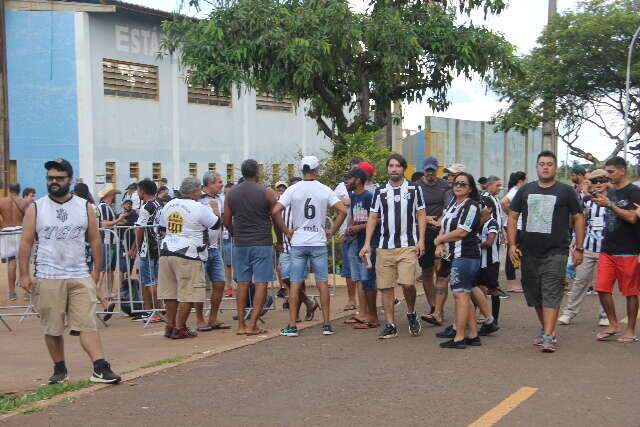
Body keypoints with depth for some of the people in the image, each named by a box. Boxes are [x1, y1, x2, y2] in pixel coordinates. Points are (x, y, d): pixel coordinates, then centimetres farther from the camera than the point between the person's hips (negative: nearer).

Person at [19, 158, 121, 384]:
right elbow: (26, 242, 1)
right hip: (48, 278, 0)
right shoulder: (35, 208, 3)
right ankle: (59, 369, 21)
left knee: (87, 324, -6)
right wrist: (24, 274, -5)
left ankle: (100, 368, -11)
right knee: (52, 329, 7)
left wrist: (96, 270, 3)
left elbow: (94, 240, 9)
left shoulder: (84, 207, 6)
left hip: (80, 277, 0)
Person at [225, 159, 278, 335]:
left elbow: (227, 221, 9)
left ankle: (241, 325, 9)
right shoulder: (266, 192, -6)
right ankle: (252, 325, -5)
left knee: (242, 283, 10)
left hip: (240, 244, 4)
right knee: (261, 283, 0)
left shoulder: (231, 193, 5)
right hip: (262, 243, -4)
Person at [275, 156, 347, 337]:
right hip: (319, 243, 0)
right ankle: (326, 324, 8)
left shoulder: (293, 189, -4)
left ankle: (292, 326, 4)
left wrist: (286, 231, -2)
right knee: (322, 282, 7)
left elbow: (275, 211, -12)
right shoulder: (325, 190, -2)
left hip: (298, 243, 0)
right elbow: (342, 211, -8)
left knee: (295, 283, 4)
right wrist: (332, 231, 2)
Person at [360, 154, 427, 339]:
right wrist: (367, 244, 2)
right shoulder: (380, 192, 10)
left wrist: (421, 240, -5)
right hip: (385, 246, 2)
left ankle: (411, 314, 13)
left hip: (408, 245, -2)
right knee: (386, 287, 1)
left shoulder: (414, 190, 7)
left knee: (407, 283, -15)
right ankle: (390, 326, 10)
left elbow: (421, 216, 6)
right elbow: (372, 218, 10)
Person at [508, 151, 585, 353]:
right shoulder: (525, 190, 9)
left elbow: (579, 218, 4)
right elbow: (513, 217, 11)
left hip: (555, 253, -4)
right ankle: (546, 329, 27)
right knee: (534, 293, 11)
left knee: (551, 294, -10)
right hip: (529, 252, 4)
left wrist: (579, 248, -1)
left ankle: (548, 337, -12)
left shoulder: (566, 191, 2)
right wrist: (512, 245, 1)